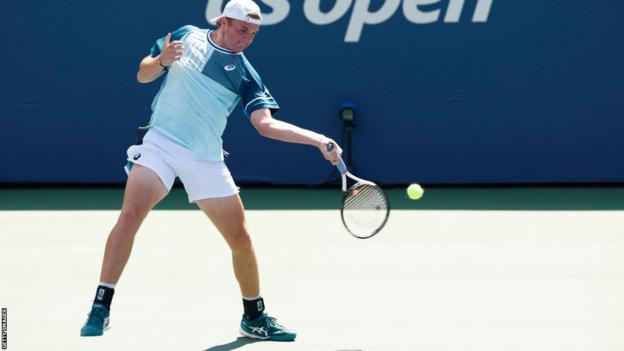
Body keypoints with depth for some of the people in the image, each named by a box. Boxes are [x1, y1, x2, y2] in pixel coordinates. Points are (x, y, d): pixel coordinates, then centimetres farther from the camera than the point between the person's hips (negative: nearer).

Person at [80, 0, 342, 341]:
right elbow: (143, 75, 11)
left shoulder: (245, 74, 2)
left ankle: (254, 318, 21)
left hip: (205, 159, 2)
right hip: (159, 143, -1)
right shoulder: (187, 36, 5)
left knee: (240, 238, 1)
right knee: (130, 216, -21)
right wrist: (161, 61, -13)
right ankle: (100, 308, -16)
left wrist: (318, 139, -19)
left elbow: (266, 124, -7)